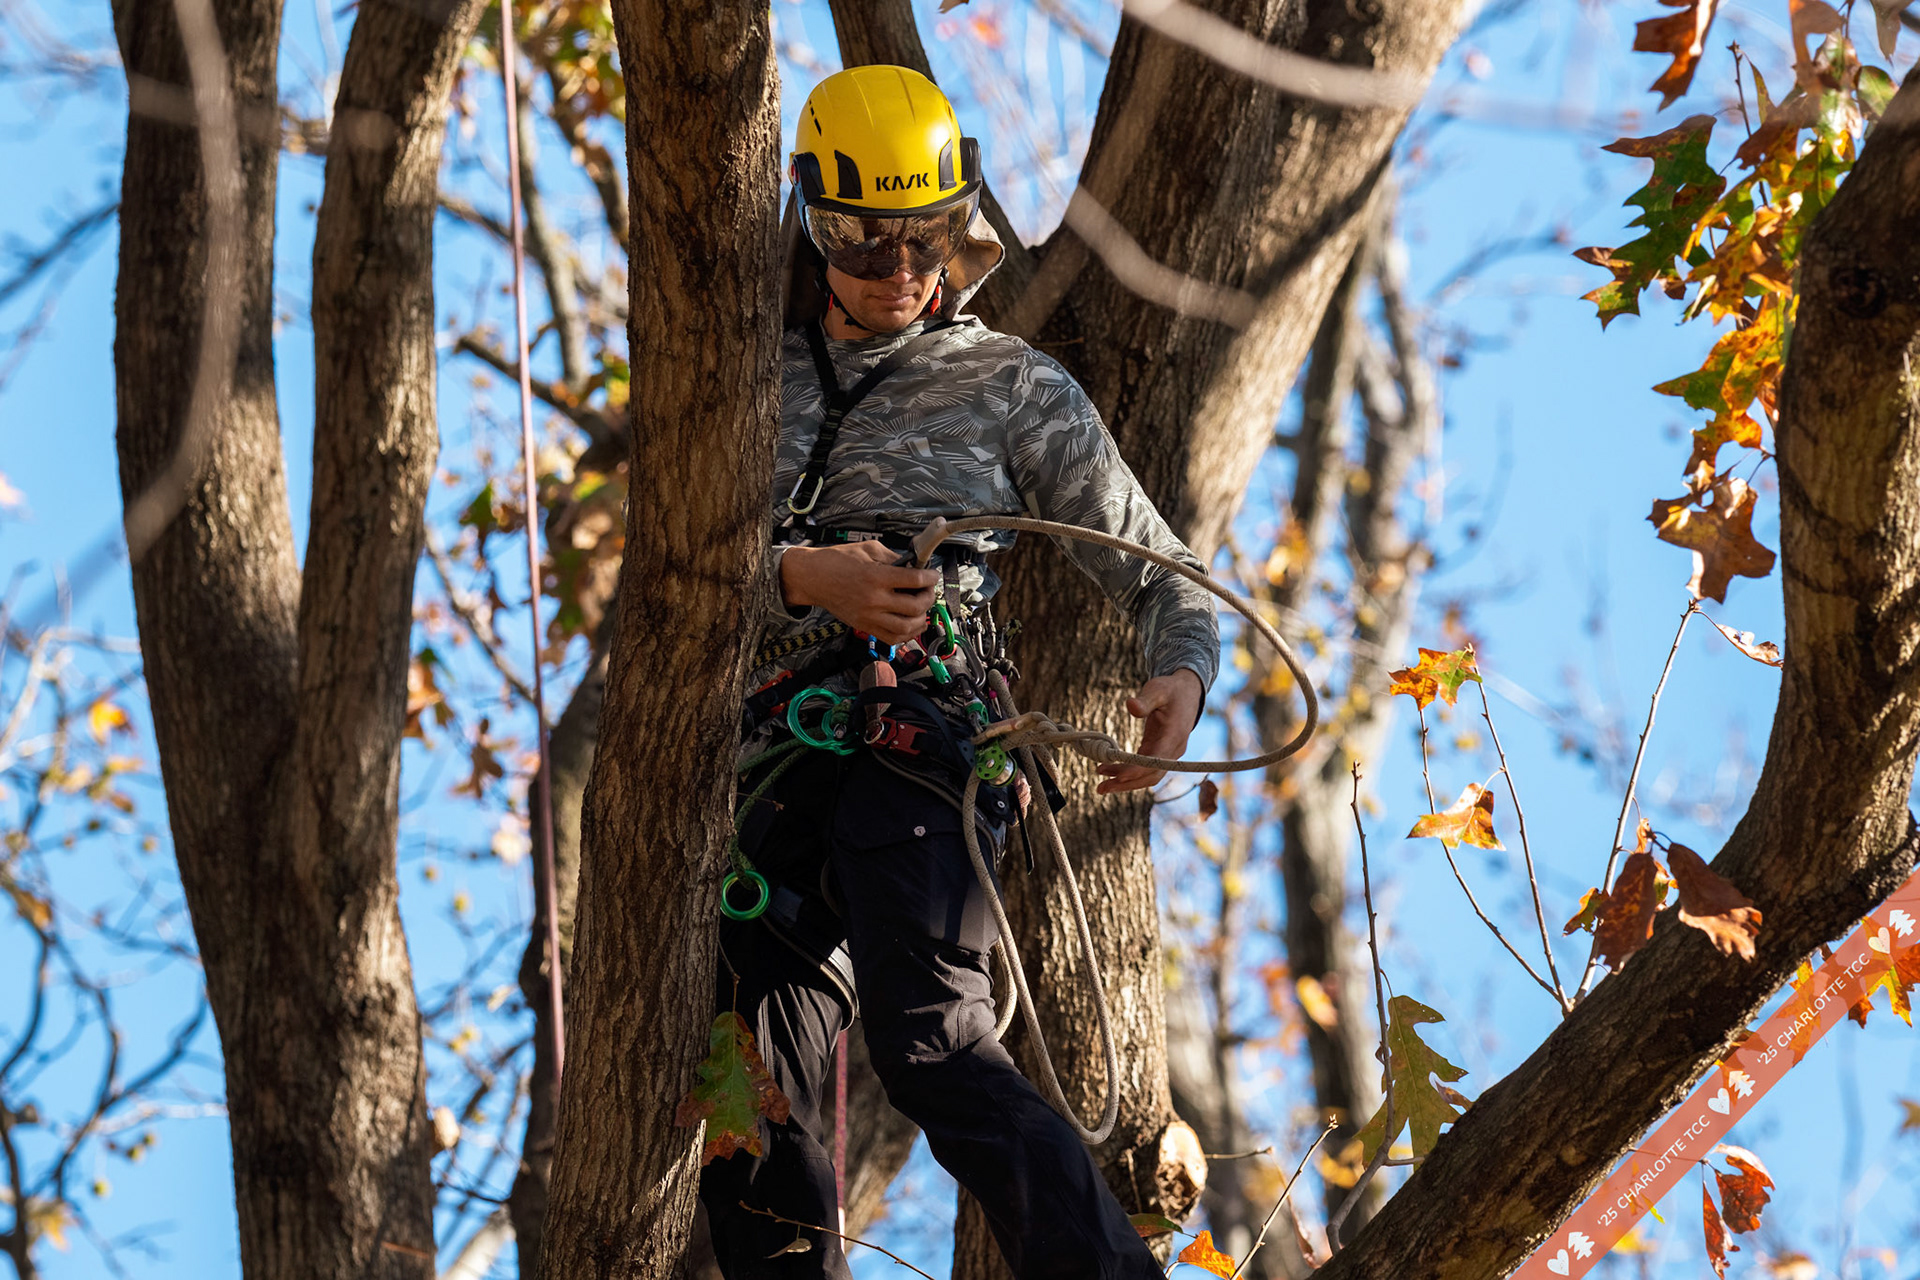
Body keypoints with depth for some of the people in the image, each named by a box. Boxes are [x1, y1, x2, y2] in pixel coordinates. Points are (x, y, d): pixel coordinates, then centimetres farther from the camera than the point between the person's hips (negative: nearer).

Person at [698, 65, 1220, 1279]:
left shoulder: (1013, 387, 13)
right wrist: (801, 576, -13)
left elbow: (1158, 571, 11)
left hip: (919, 734, -4)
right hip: (771, 762, 4)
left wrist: (1184, 674, -11)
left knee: (932, 1043, -26)